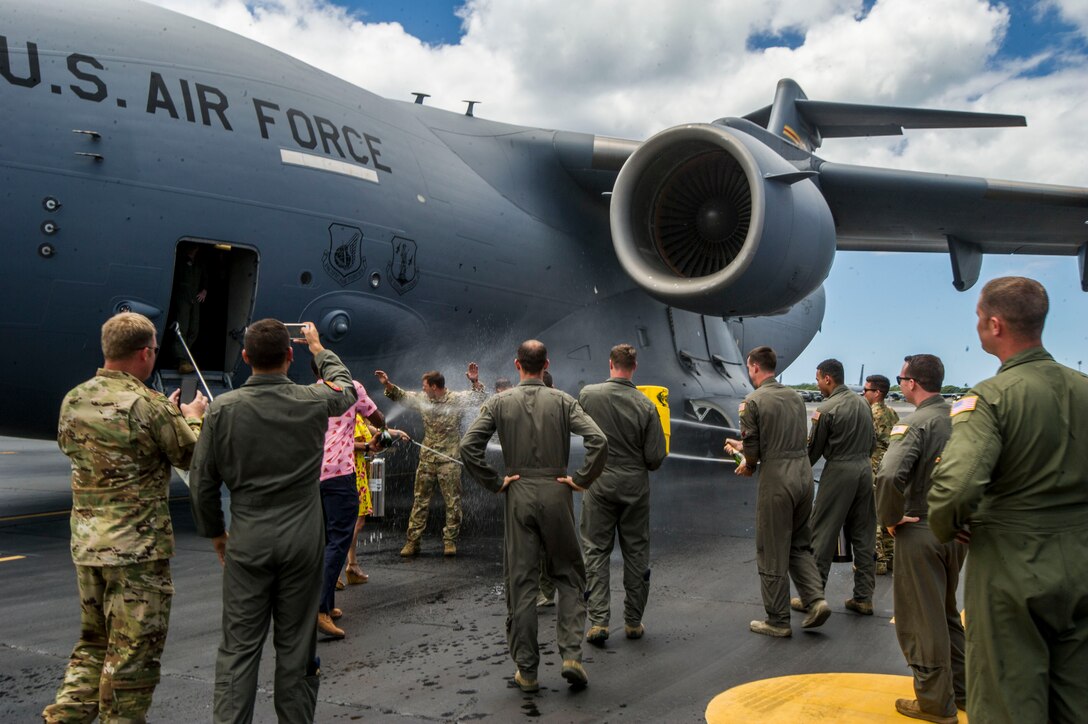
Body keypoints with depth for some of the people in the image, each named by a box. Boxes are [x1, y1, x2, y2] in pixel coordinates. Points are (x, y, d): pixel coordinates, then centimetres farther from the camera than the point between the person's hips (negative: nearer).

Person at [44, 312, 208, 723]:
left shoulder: (73, 401, 5)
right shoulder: (149, 405, -18)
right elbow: (193, 457, -7)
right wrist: (193, 418, 13)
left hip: (86, 545, 7)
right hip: (139, 548, -7)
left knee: (94, 643, 23)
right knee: (134, 652, 5)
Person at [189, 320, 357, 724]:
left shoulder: (224, 408, -7)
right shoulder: (314, 402, -6)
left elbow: (202, 481, -2)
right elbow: (346, 388, 19)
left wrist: (214, 532, 13)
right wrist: (318, 348, 34)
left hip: (247, 542, 0)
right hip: (303, 541, 0)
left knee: (239, 648, 6)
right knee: (296, 646, 10)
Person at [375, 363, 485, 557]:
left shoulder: (457, 399, -6)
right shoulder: (422, 399, 7)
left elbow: (477, 397, -12)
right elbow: (402, 396, 20)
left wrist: (475, 382, -27)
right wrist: (388, 385, 11)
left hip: (450, 460, -4)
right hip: (427, 459, 4)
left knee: (452, 501, 1)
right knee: (420, 500, 6)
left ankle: (450, 541, 10)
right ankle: (412, 541, 11)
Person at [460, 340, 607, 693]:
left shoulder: (500, 402, 1)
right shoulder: (562, 400, -1)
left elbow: (468, 445, -7)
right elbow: (598, 441, -12)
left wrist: (493, 482, -1)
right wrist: (581, 479, -3)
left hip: (518, 495, 1)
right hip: (556, 493, 0)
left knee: (521, 582, 7)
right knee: (568, 575, 14)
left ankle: (526, 670, 12)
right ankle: (571, 654, 3)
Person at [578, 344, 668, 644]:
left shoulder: (588, 394, -9)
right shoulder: (646, 405, -10)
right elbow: (656, 458, -9)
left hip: (599, 484, 0)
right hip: (635, 487, 0)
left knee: (596, 552, 7)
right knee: (636, 553, 11)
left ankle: (598, 621, 2)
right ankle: (633, 622, 18)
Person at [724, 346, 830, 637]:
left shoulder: (753, 401, -10)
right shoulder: (795, 396, 10)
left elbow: (753, 449, -11)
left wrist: (749, 466, 12)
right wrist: (740, 445, 26)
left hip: (776, 478, -6)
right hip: (803, 472, 7)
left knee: (772, 553, 5)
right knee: (799, 544, 22)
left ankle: (778, 621, 14)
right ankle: (815, 600, 9)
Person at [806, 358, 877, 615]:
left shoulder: (826, 409, -12)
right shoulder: (862, 404, 9)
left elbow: (814, 449, -5)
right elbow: (872, 442, 15)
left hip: (838, 471, -7)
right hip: (865, 469, 7)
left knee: (822, 535, 1)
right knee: (863, 535, 11)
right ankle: (863, 597, 15)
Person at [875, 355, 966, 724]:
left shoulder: (915, 423, -19)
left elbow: (888, 476, -32)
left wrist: (890, 517, -15)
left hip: (922, 531, -7)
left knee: (921, 619, 6)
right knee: (947, 613, 23)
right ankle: (958, 689, 34)